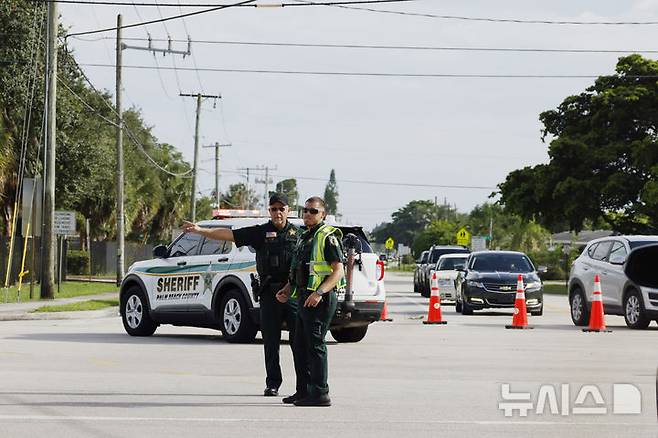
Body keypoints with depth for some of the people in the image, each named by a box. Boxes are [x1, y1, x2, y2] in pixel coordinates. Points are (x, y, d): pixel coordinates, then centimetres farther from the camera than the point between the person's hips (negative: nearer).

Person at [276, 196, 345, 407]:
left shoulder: (327, 237, -9)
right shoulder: (305, 237, 20)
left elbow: (338, 271, -17)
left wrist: (319, 292, -28)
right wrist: (288, 289, 15)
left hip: (320, 300, -10)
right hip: (305, 298, 10)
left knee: (315, 345, -10)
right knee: (300, 344, 14)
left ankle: (320, 393, -9)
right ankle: (307, 390, 22)